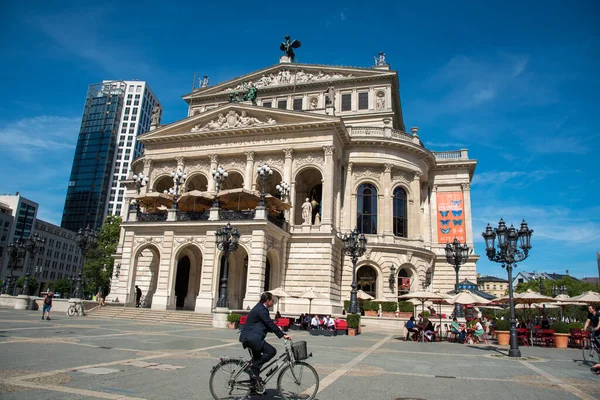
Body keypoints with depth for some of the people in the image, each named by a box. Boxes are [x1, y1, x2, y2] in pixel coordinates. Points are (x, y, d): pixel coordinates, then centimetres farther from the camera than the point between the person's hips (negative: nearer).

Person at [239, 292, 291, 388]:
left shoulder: (260, 307, 14)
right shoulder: (261, 309, -17)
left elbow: (267, 324, 23)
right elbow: (270, 323, -22)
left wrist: (276, 328, 11)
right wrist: (283, 335, -20)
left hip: (250, 337, 11)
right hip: (251, 337, -11)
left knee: (257, 360, 19)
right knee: (271, 351, -14)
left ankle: (254, 384, 26)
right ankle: (254, 369, -7)